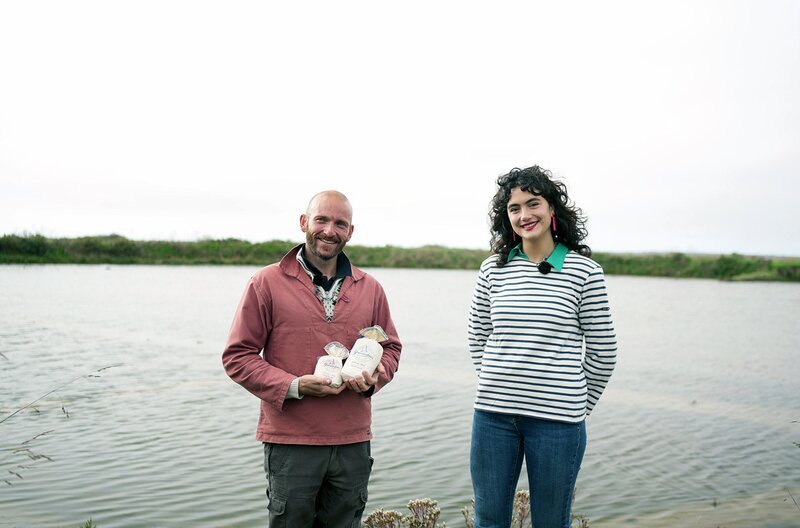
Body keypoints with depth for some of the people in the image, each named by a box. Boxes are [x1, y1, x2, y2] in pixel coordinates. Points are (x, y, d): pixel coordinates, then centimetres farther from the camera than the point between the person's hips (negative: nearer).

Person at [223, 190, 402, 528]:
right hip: (290, 443, -3)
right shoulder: (267, 283, -3)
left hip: (353, 443, 4)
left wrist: (374, 378, -6)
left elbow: (390, 347, 17)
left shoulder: (370, 289, 9)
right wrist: (294, 386, -16)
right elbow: (237, 355, -3)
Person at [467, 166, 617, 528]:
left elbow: (603, 350, 2)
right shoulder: (493, 269, 4)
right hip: (493, 415, 3)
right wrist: (496, 386, 12)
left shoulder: (584, 271, -4)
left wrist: (580, 404, 7)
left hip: (557, 419, -3)